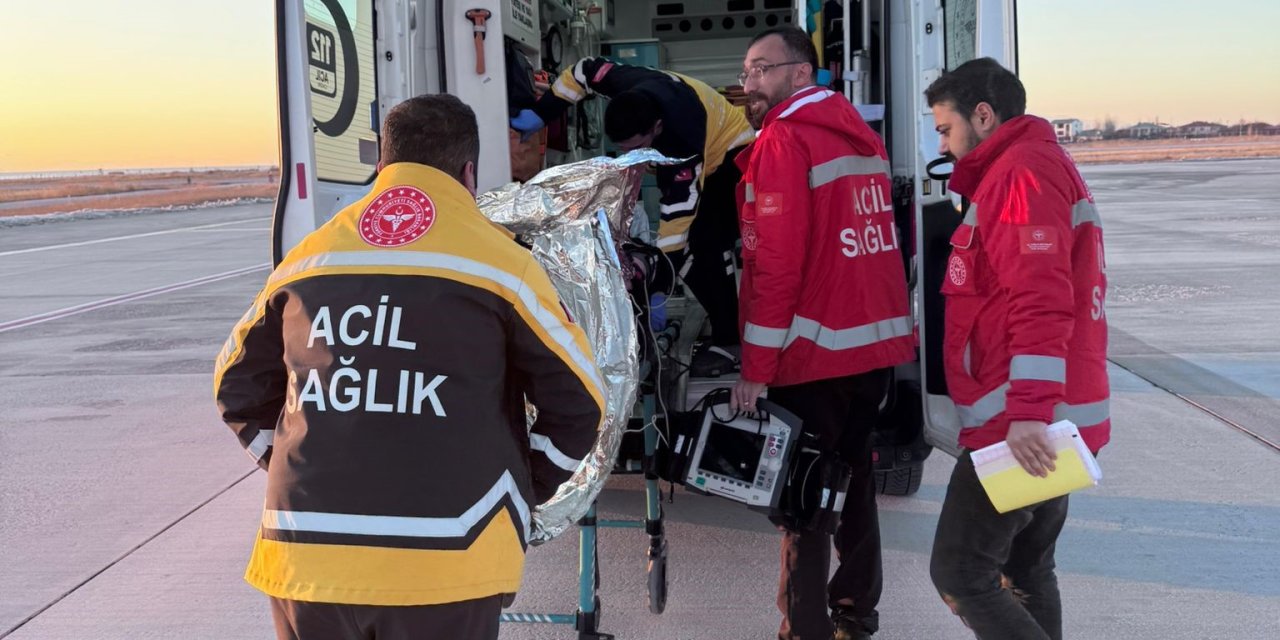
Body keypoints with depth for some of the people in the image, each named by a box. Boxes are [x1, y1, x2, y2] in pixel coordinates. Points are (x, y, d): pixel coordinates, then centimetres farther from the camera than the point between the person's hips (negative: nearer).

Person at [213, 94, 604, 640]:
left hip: (308, 557, 3)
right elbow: (577, 402, 1)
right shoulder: (498, 261, -2)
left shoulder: (308, 258, 9)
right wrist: (524, 491, 13)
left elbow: (238, 387, 19)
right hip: (443, 565, -3)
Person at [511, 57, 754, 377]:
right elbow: (584, 70, -8)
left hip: (731, 154, -7)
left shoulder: (683, 138, -41)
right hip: (697, 161, 7)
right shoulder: (631, 89, -27)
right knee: (689, 250, -2)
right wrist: (539, 114, -13)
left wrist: (658, 289, -40)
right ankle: (727, 323, 8)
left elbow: (679, 211, -40)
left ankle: (729, 341, -14)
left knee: (706, 248, -21)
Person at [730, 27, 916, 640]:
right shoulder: (861, 135, 14)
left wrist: (755, 368, -16)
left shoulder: (783, 140, -12)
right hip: (878, 343, 8)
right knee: (852, 482, 18)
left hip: (816, 353, -8)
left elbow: (775, 262, -18)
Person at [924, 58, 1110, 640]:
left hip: (1022, 428, -11)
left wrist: (1028, 413, -29)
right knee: (1026, 572, 16)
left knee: (960, 575, -8)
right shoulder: (1048, 168, 22)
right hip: (1047, 422, 11)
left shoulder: (1021, 173, -12)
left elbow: (1040, 303, -24)